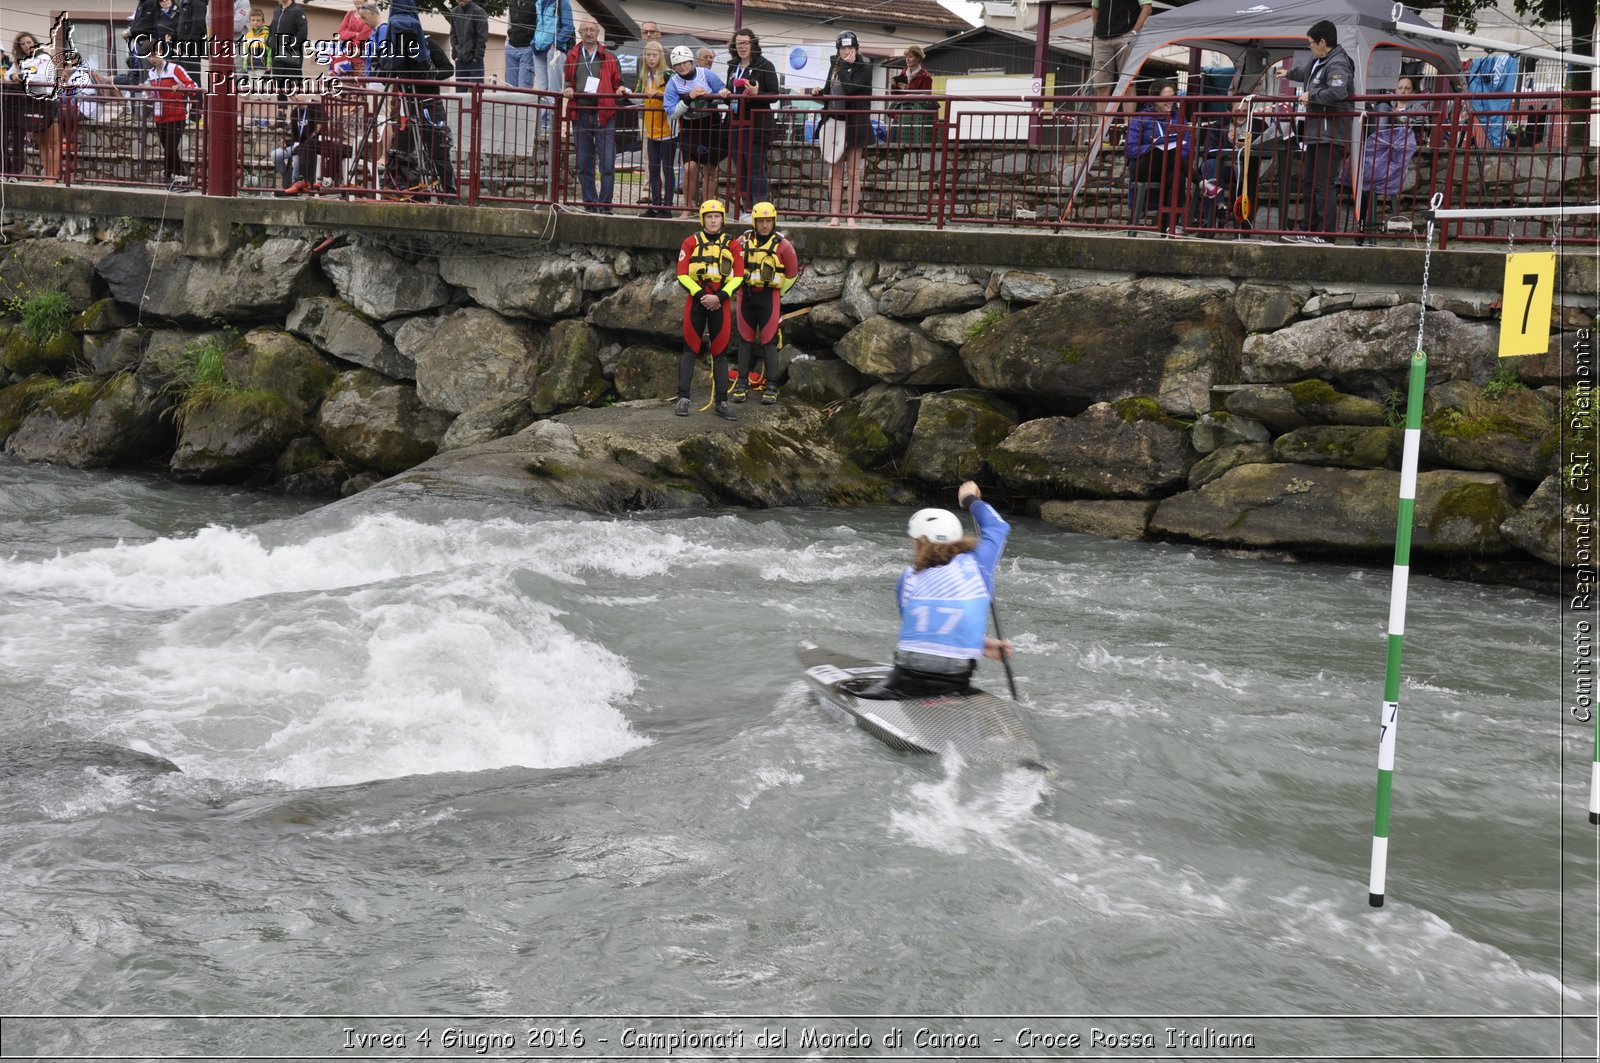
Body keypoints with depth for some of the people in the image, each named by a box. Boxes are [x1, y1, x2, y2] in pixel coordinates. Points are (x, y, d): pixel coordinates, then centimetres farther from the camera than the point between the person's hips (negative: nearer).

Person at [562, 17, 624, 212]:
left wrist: (621, 89, -9)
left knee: (607, 164, -8)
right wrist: (568, 89, 1)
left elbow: (617, 83, 13)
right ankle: (590, 204, 14)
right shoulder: (572, 56, 13)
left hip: (604, 116, -3)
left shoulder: (608, 58, 8)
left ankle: (605, 205, -2)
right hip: (580, 116, 3)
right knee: (584, 165, 7)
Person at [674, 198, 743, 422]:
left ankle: (721, 402, 8)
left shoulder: (731, 244, 7)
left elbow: (738, 276, 2)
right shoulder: (691, 242, 4)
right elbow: (682, 274, -2)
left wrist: (719, 297, -11)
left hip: (720, 302, 1)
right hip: (696, 300, -1)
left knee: (720, 352, 4)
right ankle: (683, 399, -3)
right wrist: (700, 296, -13)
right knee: (690, 350, -4)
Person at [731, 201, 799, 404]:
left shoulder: (782, 245, -5)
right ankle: (742, 383, 11)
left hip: (770, 297, -3)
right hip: (746, 295, 3)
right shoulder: (743, 241, 1)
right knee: (745, 340, 5)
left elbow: (792, 273, 6)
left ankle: (771, 386, 1)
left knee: (769, 341, -3)